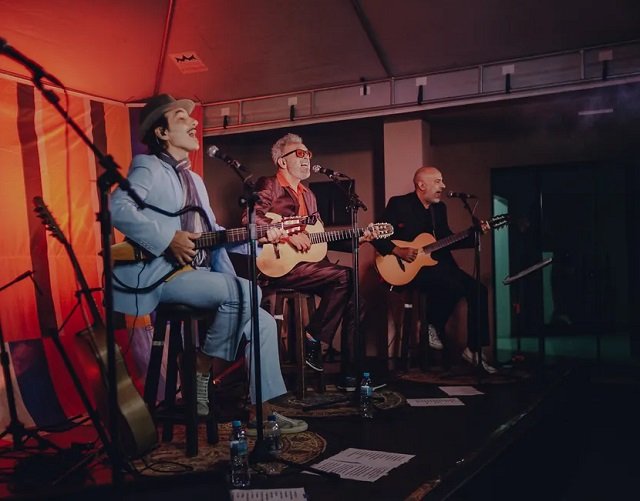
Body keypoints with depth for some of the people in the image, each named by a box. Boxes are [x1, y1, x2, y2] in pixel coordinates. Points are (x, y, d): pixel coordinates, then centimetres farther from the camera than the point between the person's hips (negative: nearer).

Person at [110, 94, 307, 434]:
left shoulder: (193, 179, 23)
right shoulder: (148, 168, -3)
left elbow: (211, 233, 22)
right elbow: (118, 207, -21)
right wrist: (169, 239, -26)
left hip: (200, 274, 9)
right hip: (160, 275, -9)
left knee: (263, 322, -2)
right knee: (242, 291, -28)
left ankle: (262, 411, 6)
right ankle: (202, 369, -10)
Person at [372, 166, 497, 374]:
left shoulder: (439, 208, 14)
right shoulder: (398, 204, -6)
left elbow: (448, 240, 16)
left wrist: (474, 235, 3)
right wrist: (398, 251, -21)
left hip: (434, 263, 7)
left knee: (478, 290, -8)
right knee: (454, 285, -30)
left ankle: (473, 349, 1)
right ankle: (434, 328, -4)